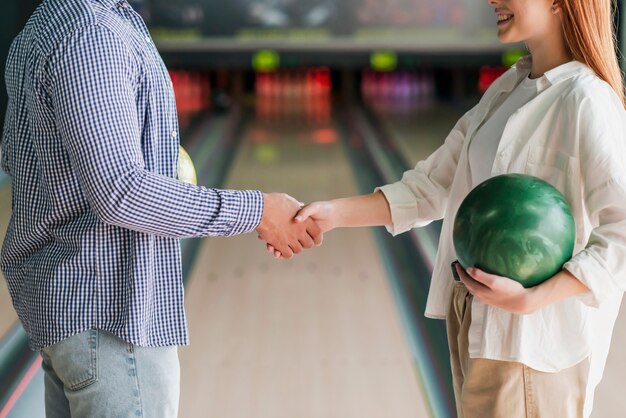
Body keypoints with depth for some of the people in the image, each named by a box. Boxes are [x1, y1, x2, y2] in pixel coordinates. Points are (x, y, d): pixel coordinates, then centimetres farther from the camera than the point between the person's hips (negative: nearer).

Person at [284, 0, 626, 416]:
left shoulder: (586, 101, -16)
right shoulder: (507, 89, 9)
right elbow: (430, 188, 10)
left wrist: (530, 299, -26)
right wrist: (333, 214, 0)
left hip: (533, 336, -8)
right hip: (472, 319, 8)